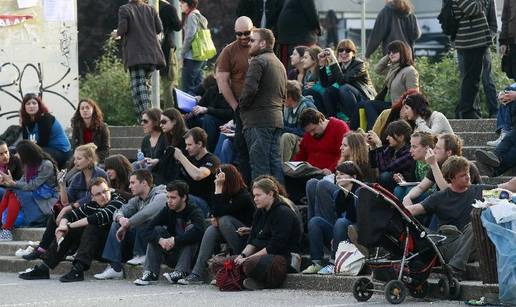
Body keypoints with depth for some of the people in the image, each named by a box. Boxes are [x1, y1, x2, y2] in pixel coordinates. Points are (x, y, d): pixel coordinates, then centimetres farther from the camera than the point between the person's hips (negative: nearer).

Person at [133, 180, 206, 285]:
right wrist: (160, 240, -31)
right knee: (157, 230, -12)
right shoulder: (167, 211, 0)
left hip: (191, 256, -4)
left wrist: (174, 240, -36)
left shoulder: (195, 212, -12)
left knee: (191, 228, -25)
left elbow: (198, 231, -35)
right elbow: (147, 231, -11)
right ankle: (150, 272, -22)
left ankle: (181, 272, -33)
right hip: (172, 256, 4)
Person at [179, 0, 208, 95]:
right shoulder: (201, 17, 18)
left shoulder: (192, 16, -10)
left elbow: (189, 37, -16)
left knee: (187, 88, -10)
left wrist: (182, 54, -8)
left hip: (191, 57, -10)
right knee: (198, 88, 11)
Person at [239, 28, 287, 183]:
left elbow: (250, 89, -20)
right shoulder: (279, 64, 22)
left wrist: (241, 105, -4)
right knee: (275, 162, 8)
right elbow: (284, 93, 25)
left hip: (258, 121, -9)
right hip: (277, 119, 9)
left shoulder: (258, 61, -9)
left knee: (259, 165, -9)